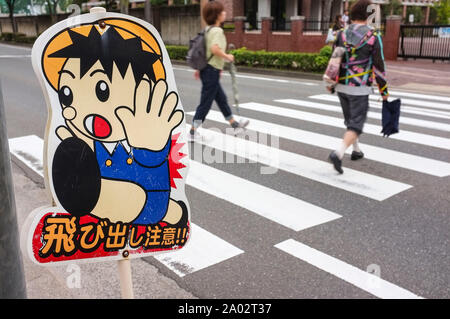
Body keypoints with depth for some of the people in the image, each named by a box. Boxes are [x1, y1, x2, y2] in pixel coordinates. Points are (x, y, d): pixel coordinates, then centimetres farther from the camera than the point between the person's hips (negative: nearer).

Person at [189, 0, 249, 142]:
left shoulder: (208, 29, 12)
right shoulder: (217, 31, -16)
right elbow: (215, 49, -31)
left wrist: (199, 68, 20)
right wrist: (227, 57, -16)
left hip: (206, 69, 10)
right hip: (212, 71, -10)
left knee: (221, 98, 17)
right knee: (206, 102, -3)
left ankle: (234, 125, 29)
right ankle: (193, 132, 3)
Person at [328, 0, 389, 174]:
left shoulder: (341, 34, 0)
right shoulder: (373, 37, -12)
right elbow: (378, 67, -11)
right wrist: (384, 91, 0)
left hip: (341, 86, 5)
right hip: (359, 89, -5)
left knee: (351, 120, 24)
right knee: (356, 125, -2)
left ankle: (356, 151, 37)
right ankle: (338, 154, -21)